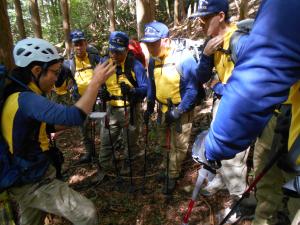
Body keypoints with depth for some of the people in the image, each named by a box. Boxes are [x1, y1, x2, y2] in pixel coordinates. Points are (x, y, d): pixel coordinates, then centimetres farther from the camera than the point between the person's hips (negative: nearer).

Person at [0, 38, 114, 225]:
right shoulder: (25, 100, -30)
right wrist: (96, 82, -33)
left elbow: (40, 126, 11)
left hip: (25, 175, 10)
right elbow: (74, 116, -41)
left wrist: (71, 121, 0)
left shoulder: (16, 93, 3)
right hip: (32, 183, -10)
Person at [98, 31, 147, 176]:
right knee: (106, 141, 11)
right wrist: (102, 92, -16)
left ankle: (128, 165, 40)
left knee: (130, 141, 16)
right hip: (111, 109, 4)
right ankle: (105, 169, 32)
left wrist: (131, 91, -37)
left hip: (130, 110, -3)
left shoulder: (135, 65, -15)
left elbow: (145, 88, -17)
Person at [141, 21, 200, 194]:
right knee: (165, 143, 21)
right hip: (163, 109, 6)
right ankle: (173, 168, 45)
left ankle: (173, 176, 29)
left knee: (178, 146, 9)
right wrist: (150, 106, 11)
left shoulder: (184, 58, -23)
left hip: (181, 111, -6)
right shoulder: (153, 61, -3)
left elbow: (192, 89, -21)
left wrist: (178, 111, -23)